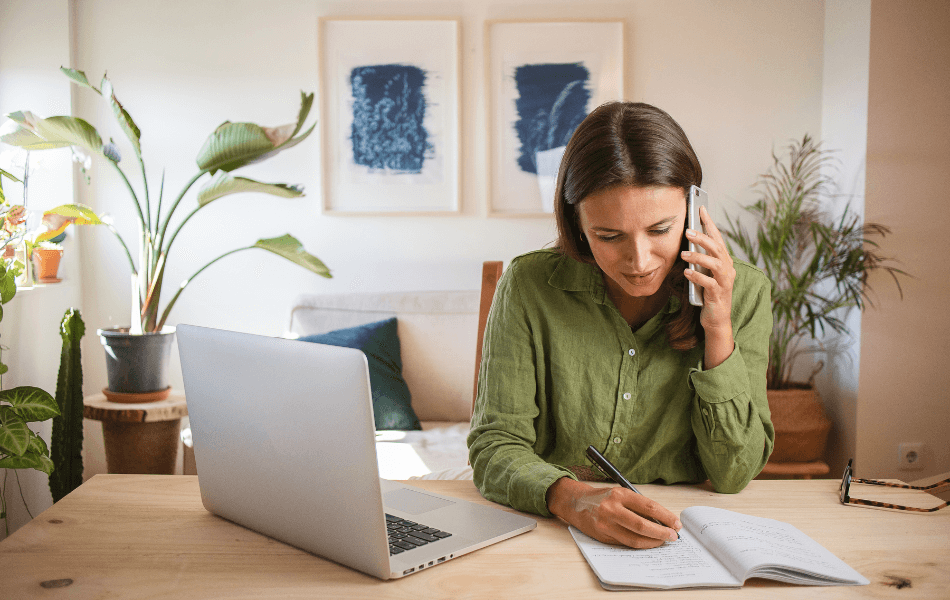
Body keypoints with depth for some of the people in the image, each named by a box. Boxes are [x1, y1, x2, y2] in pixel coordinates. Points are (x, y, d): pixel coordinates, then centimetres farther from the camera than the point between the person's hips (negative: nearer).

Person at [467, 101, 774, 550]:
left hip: (688, 545, 1)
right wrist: (572, 499, -29)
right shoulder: (530, 286, -10)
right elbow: (494, 448, -10)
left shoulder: (742, 293, -5)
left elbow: (733, 474, -5)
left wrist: (718, 331, -15)